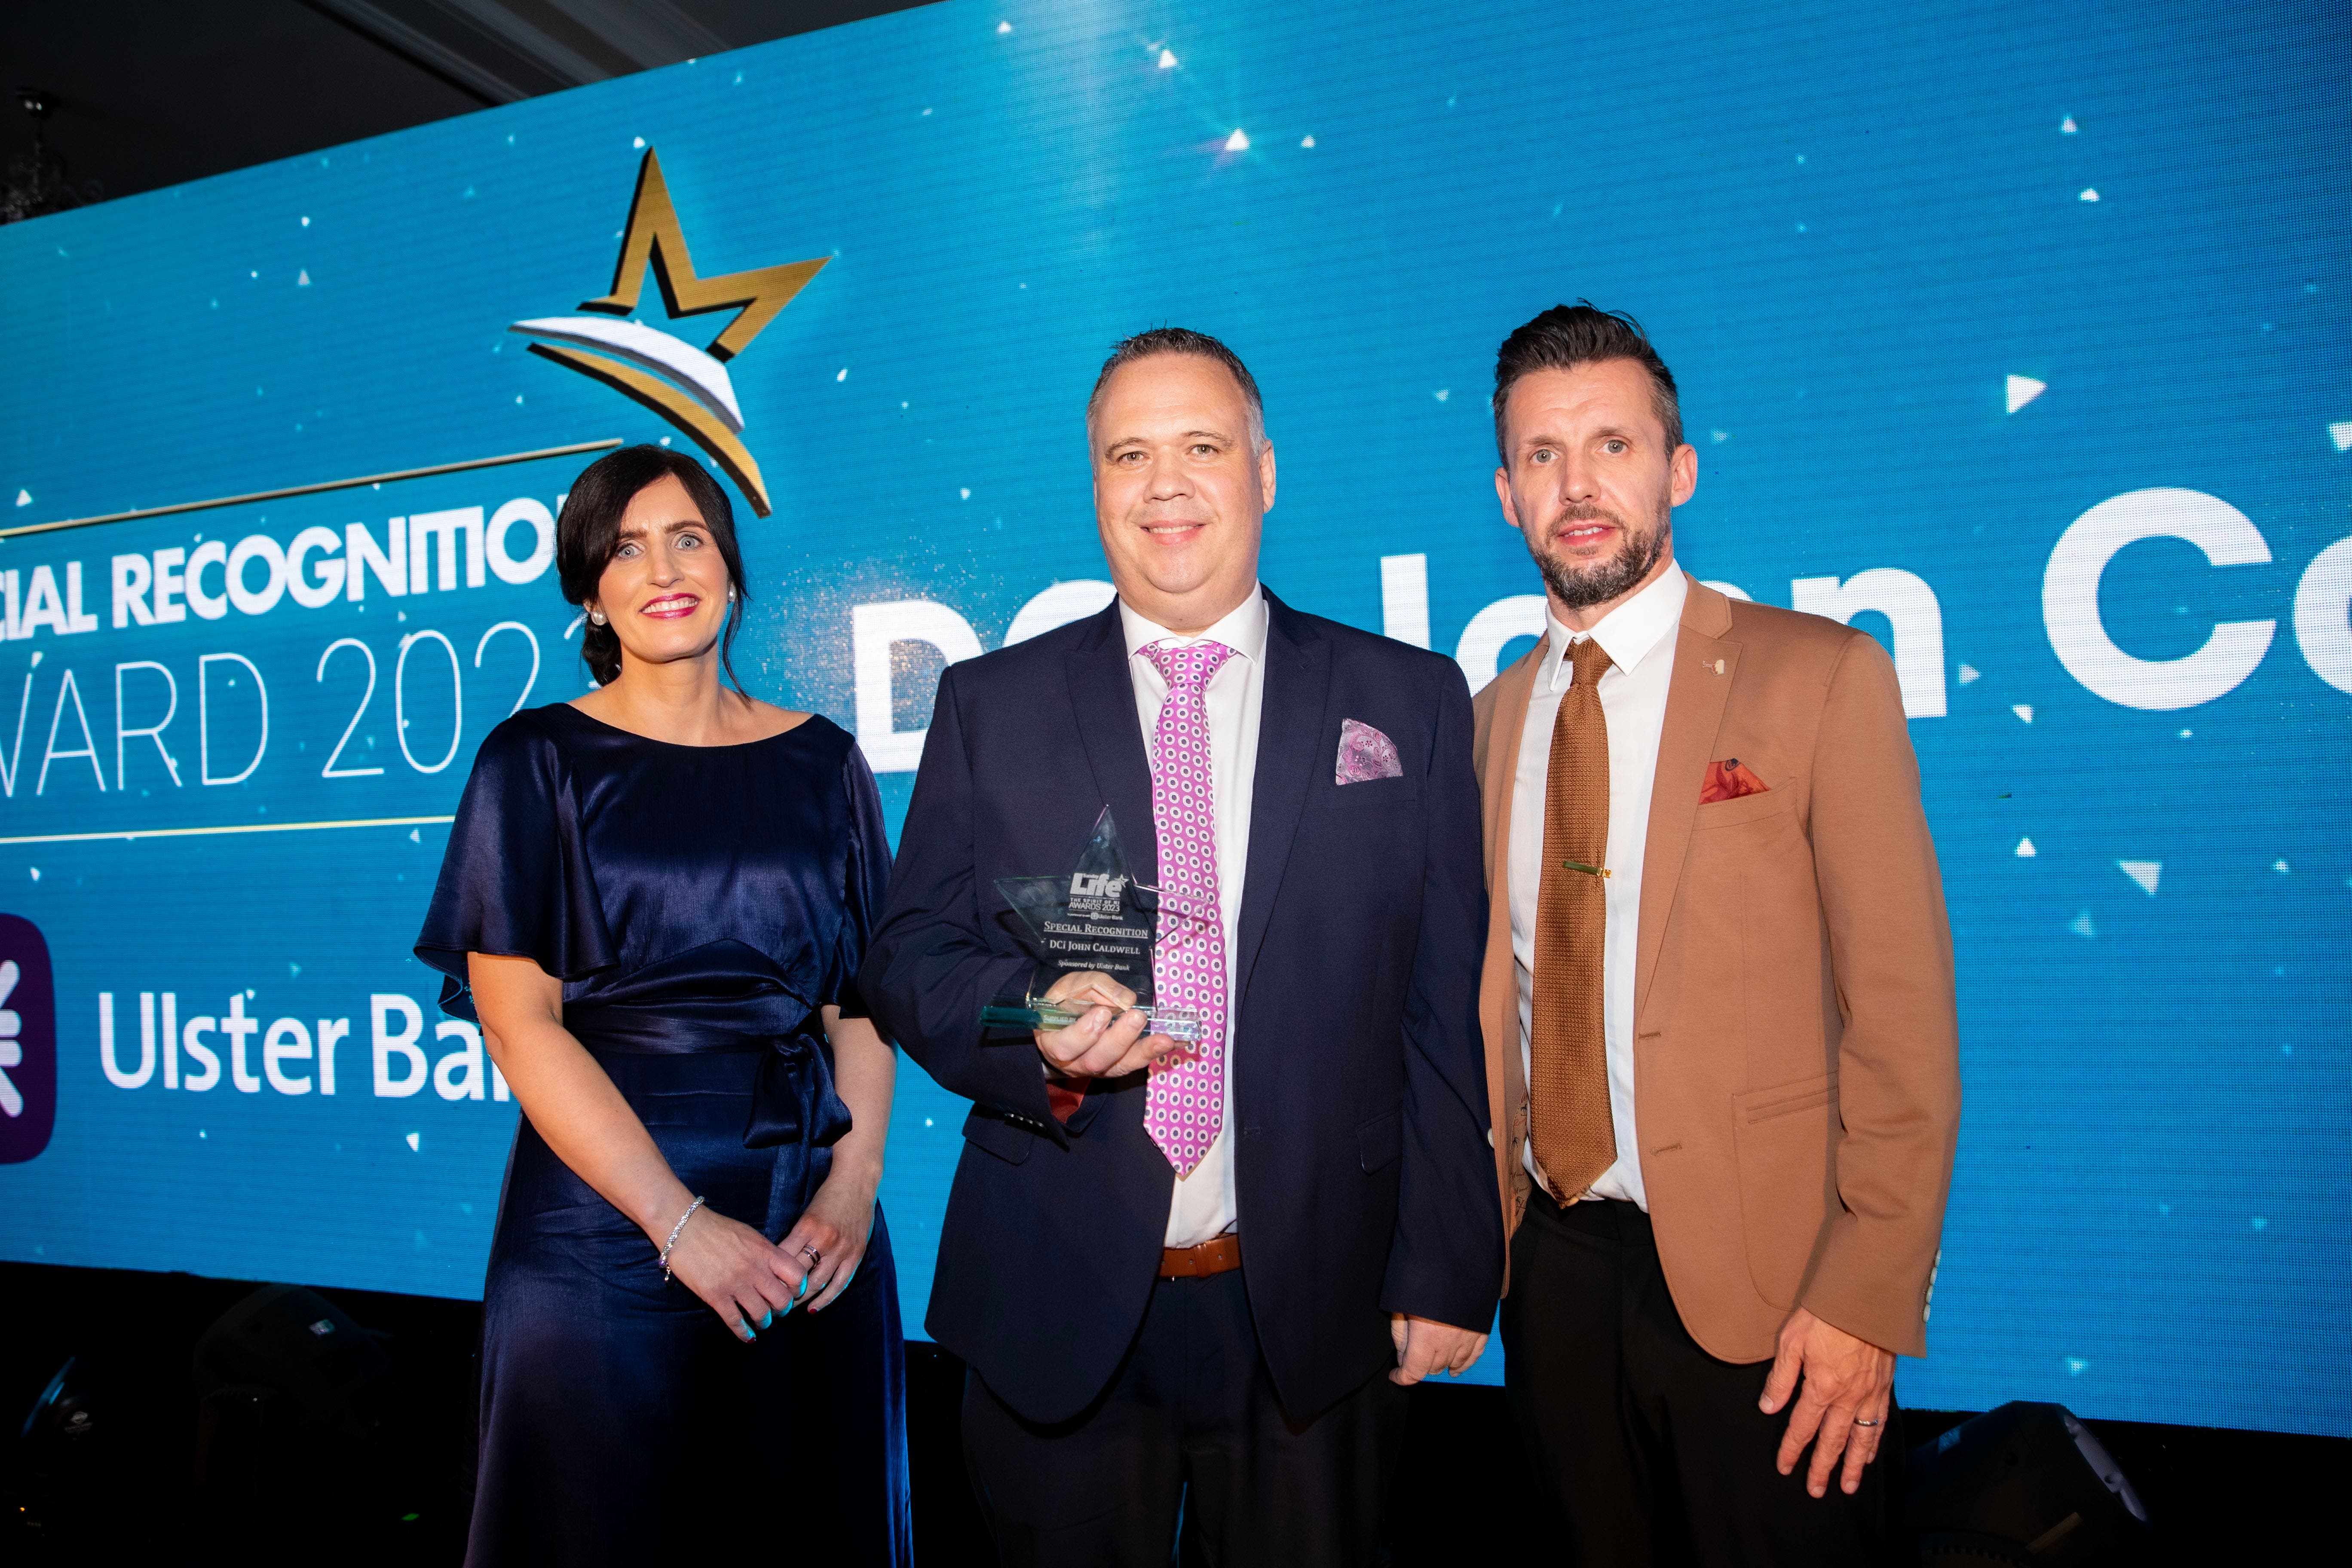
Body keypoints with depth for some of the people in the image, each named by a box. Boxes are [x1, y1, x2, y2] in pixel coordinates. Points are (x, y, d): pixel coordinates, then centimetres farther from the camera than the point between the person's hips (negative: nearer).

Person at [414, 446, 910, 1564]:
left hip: (808, 1232, 3)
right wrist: (682, 1222, -15)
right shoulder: (537, 762, 0)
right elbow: (518, 1020, -7)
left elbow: (861, 998, 6)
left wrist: (854, 1187, -9)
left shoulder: (821, 764, 7)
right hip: (605, 1222, -2)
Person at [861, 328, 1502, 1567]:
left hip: (1315, 1308, 0)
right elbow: (905, 961, 2)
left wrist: (1448, 1272, -2)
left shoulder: (1408, 703, 2)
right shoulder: (991, 705, 4)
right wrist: (1038, 1025, -18)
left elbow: (1446, 1009, 0)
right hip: (1055, 1307, 1)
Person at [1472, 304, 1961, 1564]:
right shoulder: (1495, 715, 7)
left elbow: (1902, 1011, -10)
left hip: (1760, 1277, -4)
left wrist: (1868, 1301, -13)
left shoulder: (1818, 676, -7)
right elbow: (1495, 991, 10)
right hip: (1555, 1263, 4)